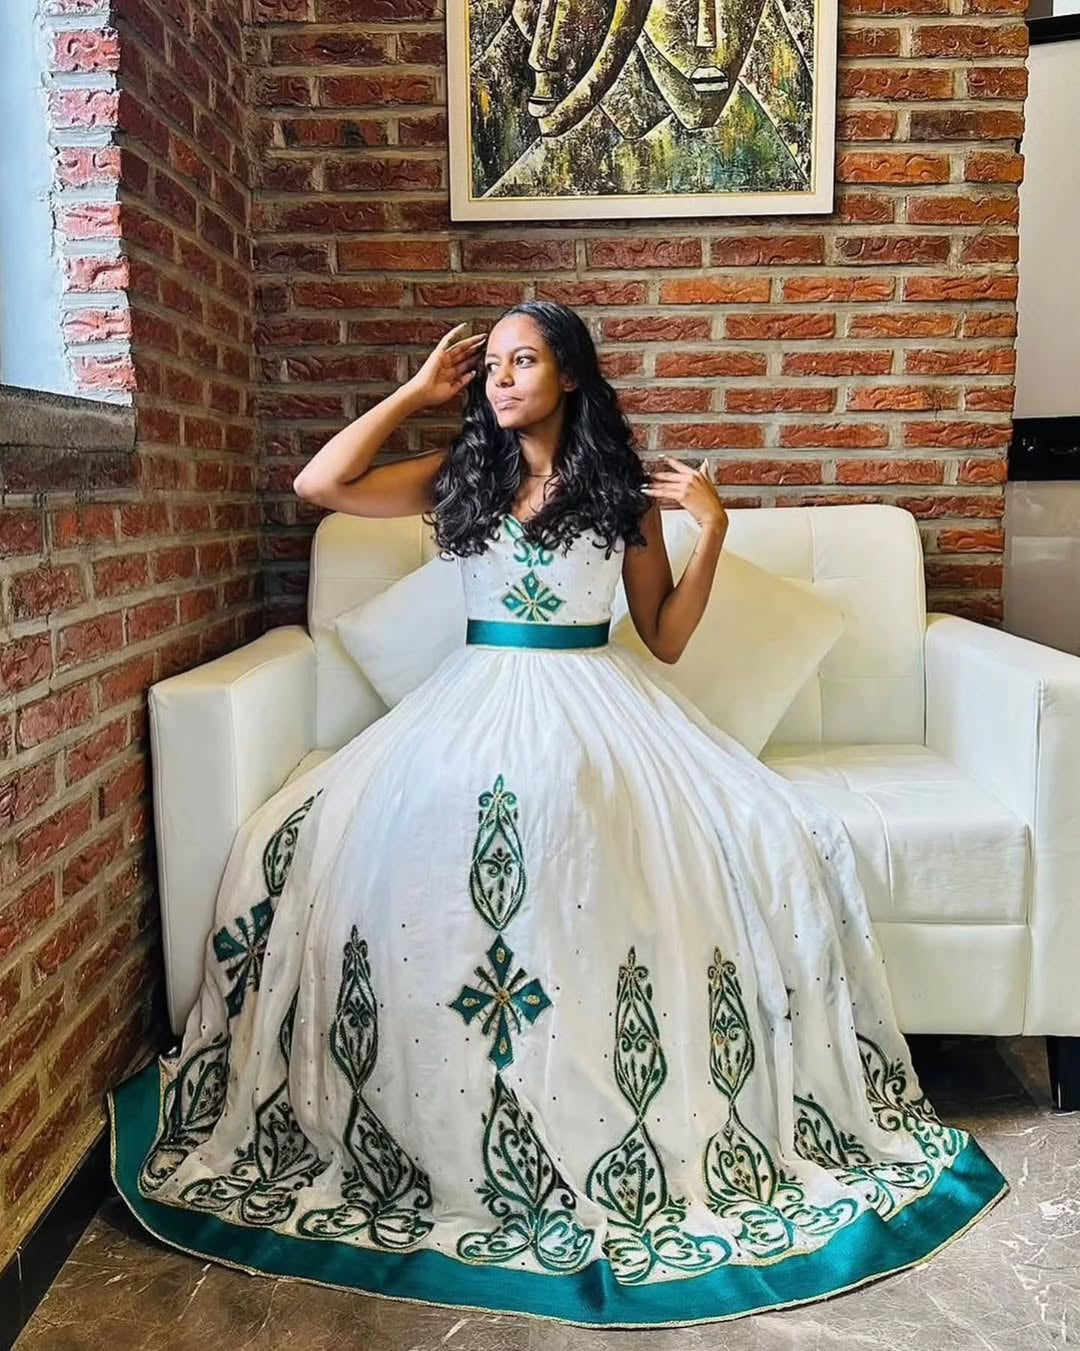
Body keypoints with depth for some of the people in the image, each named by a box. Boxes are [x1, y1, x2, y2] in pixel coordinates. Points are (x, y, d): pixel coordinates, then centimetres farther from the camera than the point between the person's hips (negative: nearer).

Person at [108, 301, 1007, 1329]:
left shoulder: (624, 488, 8)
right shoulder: (459, 477, 10)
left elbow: (665, 639, 8)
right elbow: (318, 485, -1)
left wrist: (711, 529, -3)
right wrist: (416, 394, 5)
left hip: (600, 705, 0)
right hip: (477, 700, 1)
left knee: (787, 849, -20)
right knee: (300, 846, -23)